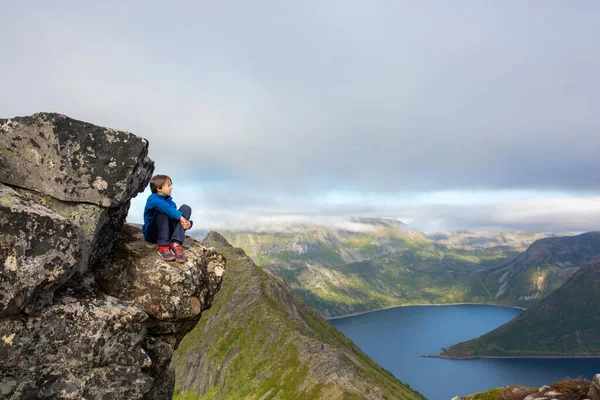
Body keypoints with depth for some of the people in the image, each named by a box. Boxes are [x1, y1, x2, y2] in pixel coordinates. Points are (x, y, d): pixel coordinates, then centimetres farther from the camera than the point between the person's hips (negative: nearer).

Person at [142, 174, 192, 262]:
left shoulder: (170, 202, 12)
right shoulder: (152, 199, -8)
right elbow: (162, 205, -31)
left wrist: (187, 223, -21)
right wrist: (180, 216, -38)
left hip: (168, 232, 5)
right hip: (152, 233, -5)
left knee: (186, 208, -11)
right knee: (163, 210, -28)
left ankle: (176, 244, -29)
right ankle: (162, 246, -30)